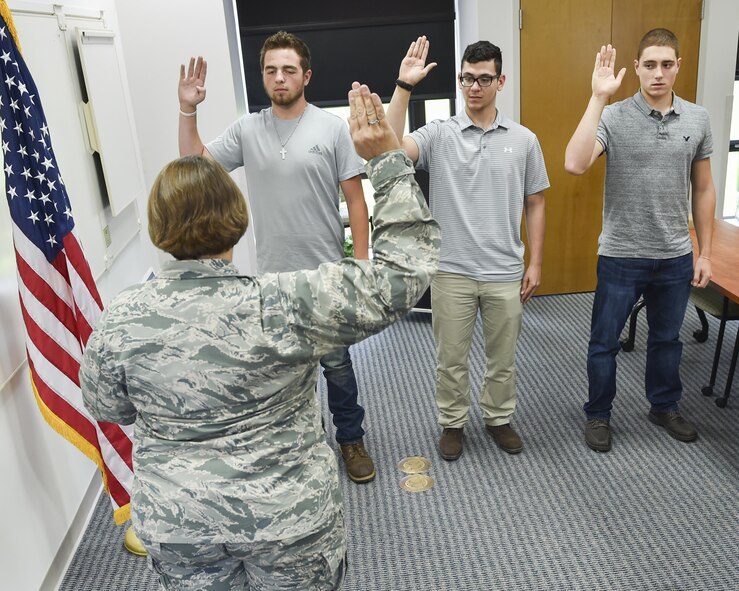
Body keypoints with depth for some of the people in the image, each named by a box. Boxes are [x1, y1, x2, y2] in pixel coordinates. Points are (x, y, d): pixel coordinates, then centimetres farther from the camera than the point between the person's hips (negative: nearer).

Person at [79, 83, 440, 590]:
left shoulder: (119, 321, -16)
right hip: (289, 517, -2)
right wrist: (389, 161, -21)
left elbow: (107, 408, 2)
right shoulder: (282, 308, -27)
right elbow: (406, 270, -24)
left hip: (175, 527, 3)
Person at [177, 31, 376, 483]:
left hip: (325, 273, -3)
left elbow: (356, 200, -5)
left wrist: (361, 263, -9)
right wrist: (188, 111, -8)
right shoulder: (247, 130, 1)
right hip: (273, 275, 3)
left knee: (336, 363, 10)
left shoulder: (332, 128, -6)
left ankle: (351, 440, 31)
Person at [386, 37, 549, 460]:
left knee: (503, 357, 16)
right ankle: (453, 423, 32)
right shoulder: (439, 134, -3)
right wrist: (404, 86, -26)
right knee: (451, 357, 12)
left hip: (505, 272, 2)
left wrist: (535, 264, 3)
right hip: (452, 270, -1)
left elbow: (535, 204, 6)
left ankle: (499, 418, 38)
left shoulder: (524, 139, 2)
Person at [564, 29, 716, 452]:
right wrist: (598, 97, -29)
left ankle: (665, 407, 42)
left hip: (676, 257, 4)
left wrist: (705, 253, 7)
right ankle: (599, 414, 30)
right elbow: (575, 165, -29)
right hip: (621, 256, -3)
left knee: (667, 339, 20)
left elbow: (703, 189, 8)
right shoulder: (614, 117, -11)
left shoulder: (698, 119, 2)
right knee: (605, 342, 9)